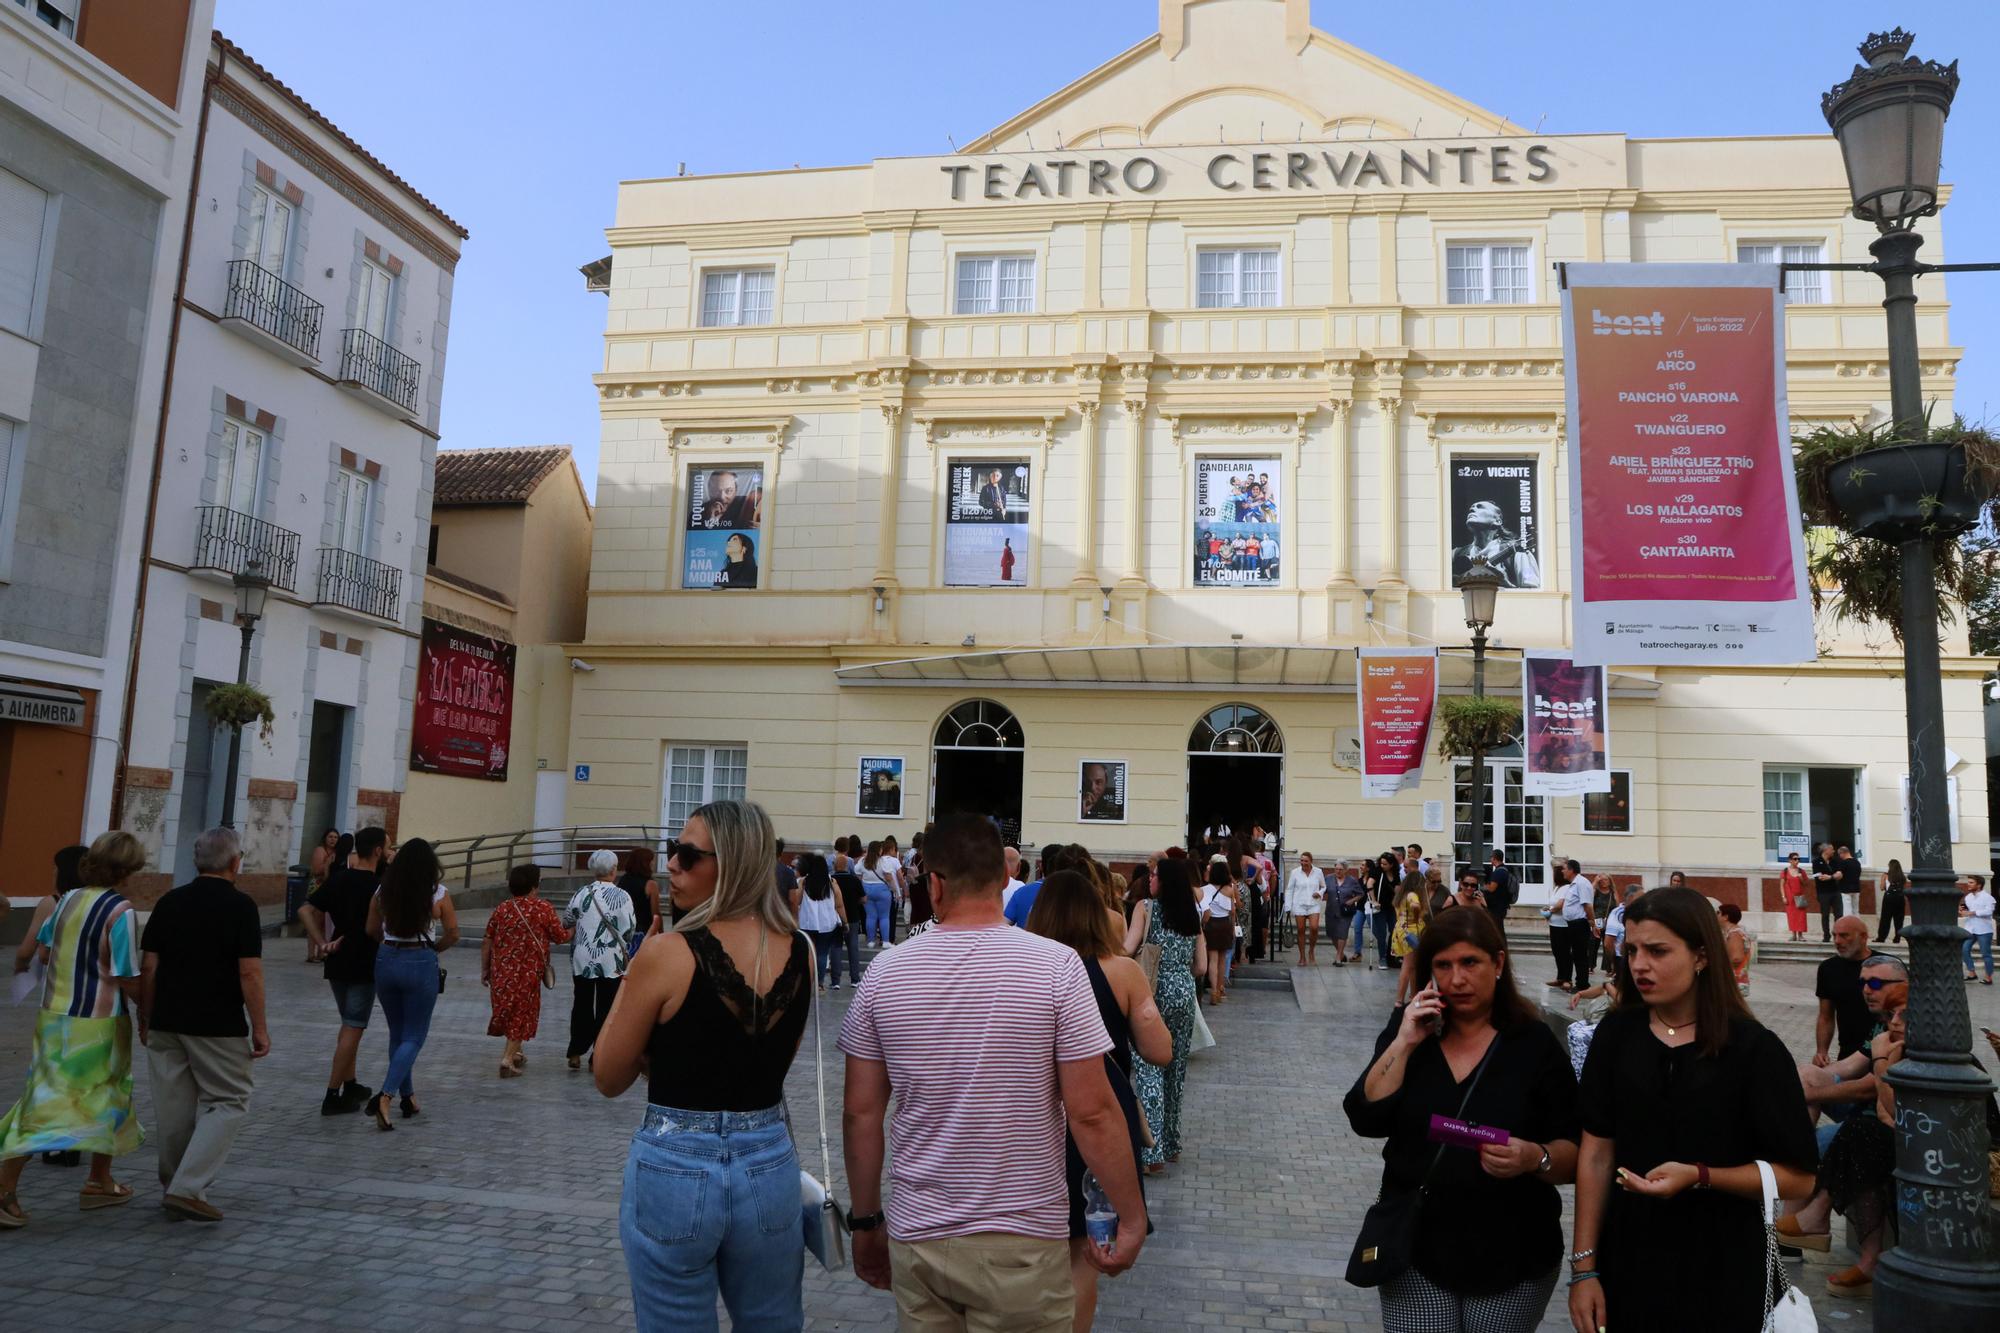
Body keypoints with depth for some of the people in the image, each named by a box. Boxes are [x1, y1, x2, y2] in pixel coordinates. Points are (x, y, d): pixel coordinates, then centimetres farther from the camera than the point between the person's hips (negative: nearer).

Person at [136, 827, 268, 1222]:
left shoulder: (169, 902, 4)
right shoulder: (240, 906, -11)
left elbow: (149, 968, 6)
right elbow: (249, 973, -14)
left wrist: (146, 1018, 17)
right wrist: (259, 1028, -7)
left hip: (167, 1023, 6)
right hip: (219, 1027, -5)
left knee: (175, 1108, 14)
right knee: (227, 1102, 4)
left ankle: (175, 1187, 24)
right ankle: (189, 1188, -6)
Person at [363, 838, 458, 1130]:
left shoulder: (383, 891, 1)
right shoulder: (438, 893, -8)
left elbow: (371, 930, 7)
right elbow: (452, 934, -3)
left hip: (386, 961, 4)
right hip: (421, 964, -4)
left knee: (397, 1034, 18)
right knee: (414, 1037, 4)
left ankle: (408, 1097, 23)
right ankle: (385, 1095, -14)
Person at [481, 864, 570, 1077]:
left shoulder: (501, 910, 4)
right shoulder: (543, 909, -9)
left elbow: (486, 942, 4)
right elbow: (561, 937, -3)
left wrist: (484, 970, 13)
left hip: (501, 971, 5)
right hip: (527, 973, -5)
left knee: (506, 1010, 21)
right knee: (522, 1014, 5)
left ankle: (514, 1052, 33)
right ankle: (508, 1059, -3)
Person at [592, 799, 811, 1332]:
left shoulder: (667, 954, -17)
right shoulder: (800, 953, -3)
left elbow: (609, 1079, -5)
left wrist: (633, 976, 3)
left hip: (675, 1171, -4)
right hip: (769, 1166, 4)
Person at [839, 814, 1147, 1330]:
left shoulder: (885, 972, -5)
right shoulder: (1056, 966, -14)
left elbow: (861, 1112, 0)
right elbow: (1092, 1112, -14)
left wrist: (866, 1223, 12)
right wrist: (1132, 1217, -1)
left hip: (916, 1236, 2)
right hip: (1023, 1241, -2)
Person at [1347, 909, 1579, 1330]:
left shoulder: (1535, 1042, -6)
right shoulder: (1410, 1028, 0)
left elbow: (1575, 1152, -5)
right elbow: (1366, 1121, -8)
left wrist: (1536, 1158, -25)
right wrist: (1403, 1044, -16)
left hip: (1513, 1258, -1)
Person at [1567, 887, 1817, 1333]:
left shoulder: (1754, 1048, -9)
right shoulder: (1615, 1035, -2)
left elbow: (1797, 1177, -10)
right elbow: (1597, 1153, -2)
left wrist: (1699, 1176, -24)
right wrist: (1584, 1267, -4)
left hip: (1721, 1271, -2)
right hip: (1627, 1263, 2)